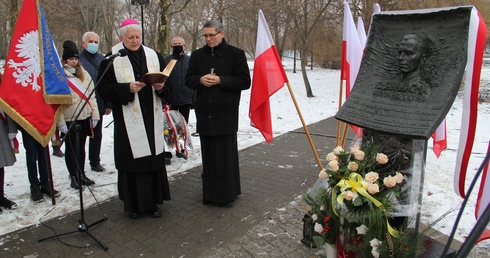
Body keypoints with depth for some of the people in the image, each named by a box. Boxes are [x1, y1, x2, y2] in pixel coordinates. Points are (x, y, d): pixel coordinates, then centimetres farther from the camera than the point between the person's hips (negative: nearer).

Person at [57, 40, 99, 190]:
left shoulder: (84, 74, 9)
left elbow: (91, 95, 10)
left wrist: (94, 114, 5)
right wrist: (60, 122, -16)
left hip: (84, 117, 5)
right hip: (69, 119, -4)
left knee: (81, 146, 15)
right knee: (71, 148, 8)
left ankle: (82, 174, 27)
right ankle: (74, 177, 20)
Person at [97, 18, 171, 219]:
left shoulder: (154, 56, 10)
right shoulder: (111, 59, -1)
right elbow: (103, 88, -5)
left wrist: (161, 87, -8)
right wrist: (128, 89, -18)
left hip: (152, 118, 3)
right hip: (128, 121, -3)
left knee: (154, 159, 6)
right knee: (131, 161, 1)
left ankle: (152, 202, 21)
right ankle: (133, 204, 17)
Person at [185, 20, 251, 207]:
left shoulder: (236, 54, -1)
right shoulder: (197, 55, 11)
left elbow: (245, 81, -6)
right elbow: (188, 80, 13)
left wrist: (220, 80, -16)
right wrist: (200, 80, -9)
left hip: (226, 114, -4)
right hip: (204, 113, 4)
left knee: (226, 154, 0)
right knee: (208, 154, 10)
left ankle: (227, 194, 14)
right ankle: (210, 193, 22)